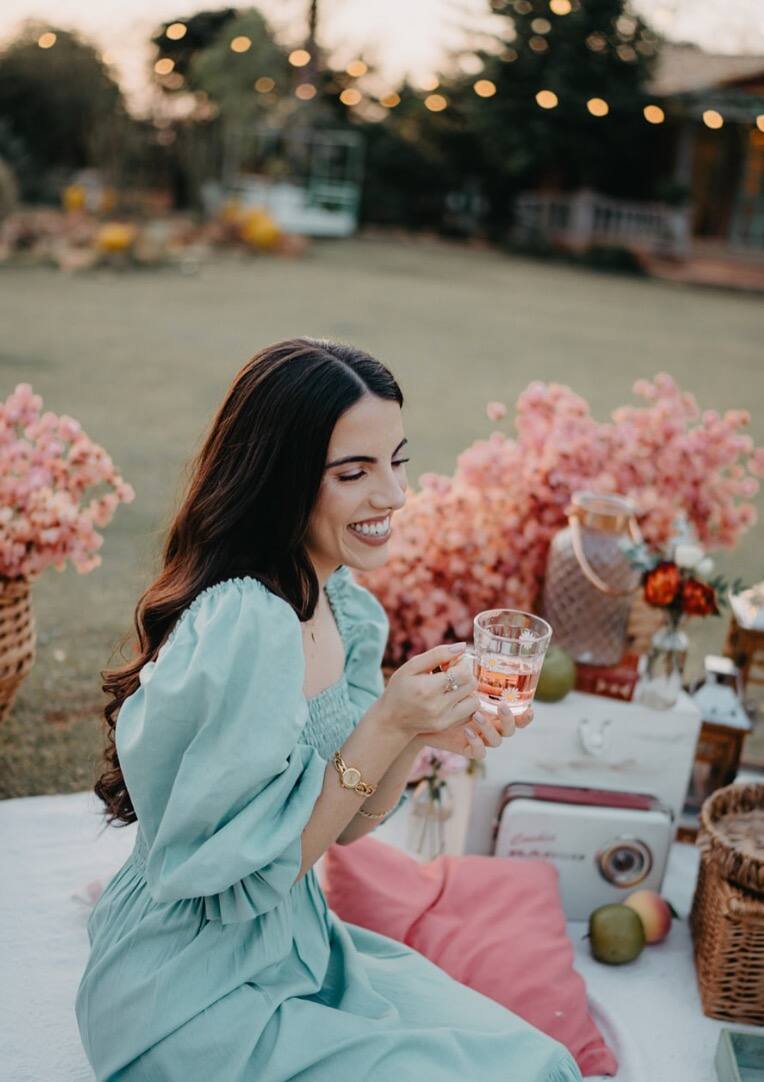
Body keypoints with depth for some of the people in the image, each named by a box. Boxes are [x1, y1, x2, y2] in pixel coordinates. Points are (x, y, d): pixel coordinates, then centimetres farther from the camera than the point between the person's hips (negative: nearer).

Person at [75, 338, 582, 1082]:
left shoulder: (349, 611, -1)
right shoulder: (242, 625, -28)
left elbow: (346, 824, 7)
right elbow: (243, 874, -22)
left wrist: (418, 732, -11)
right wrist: (385, 726, -26)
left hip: (298, 947, 7)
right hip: (190, 999, -7)